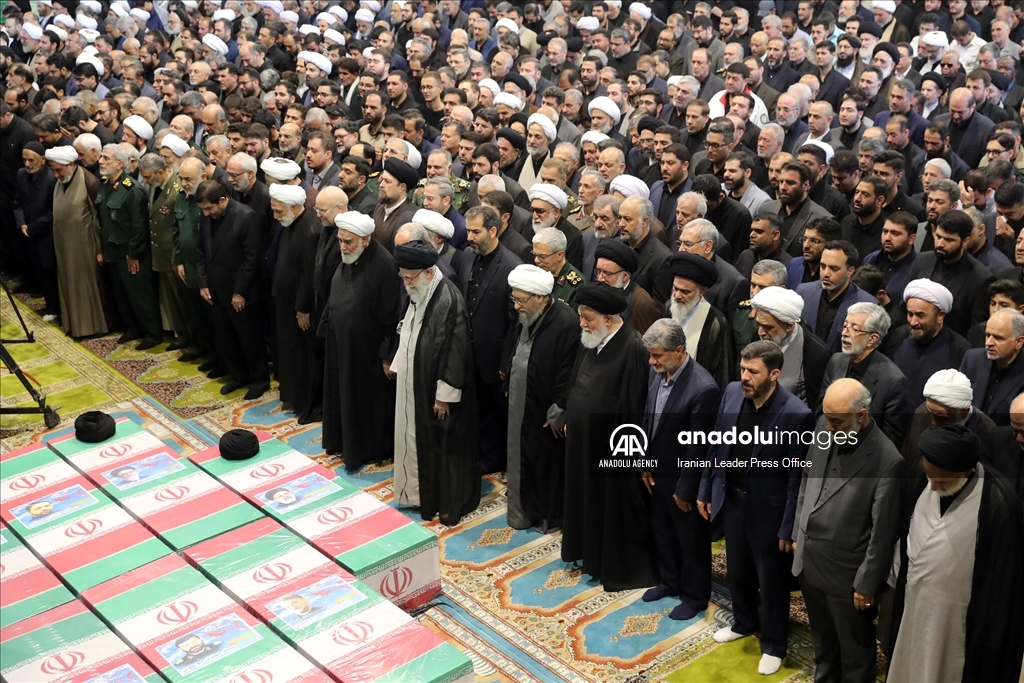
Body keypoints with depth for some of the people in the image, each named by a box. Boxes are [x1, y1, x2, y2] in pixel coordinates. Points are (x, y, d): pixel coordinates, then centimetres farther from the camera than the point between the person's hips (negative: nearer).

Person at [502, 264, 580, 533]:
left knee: (548, 462, 9)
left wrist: (558, 413, -17)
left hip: (544, 410, -7)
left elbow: (568, 374, -21)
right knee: (522, 459, 20)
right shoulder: (524, 317, 0)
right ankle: (524, 510, 38)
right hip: (520, 405, 8)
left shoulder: (565, 323, -24)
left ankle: (551, 517, 28)